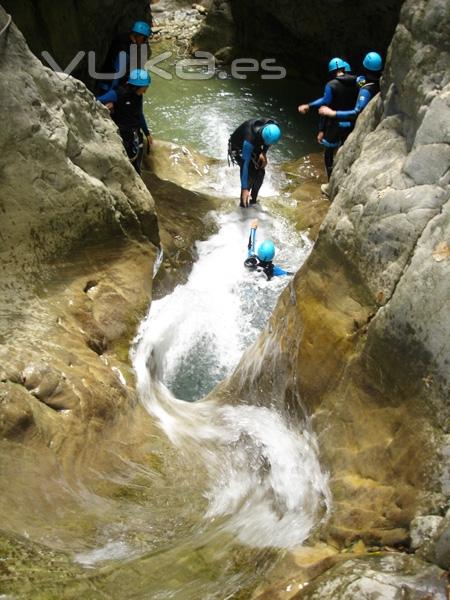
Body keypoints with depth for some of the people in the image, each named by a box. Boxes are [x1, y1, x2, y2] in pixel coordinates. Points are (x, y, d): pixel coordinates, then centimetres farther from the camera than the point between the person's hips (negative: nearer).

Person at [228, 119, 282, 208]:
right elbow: (245, 163, -41)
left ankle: (253, 201, 15)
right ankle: (243, 204, -3)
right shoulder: (250, 139, -44)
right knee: (250, 174, -19)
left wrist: (264, 153, -16)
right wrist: (244, 189, -42)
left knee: (260, 172, -5)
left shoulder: (274, 127, -28)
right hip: (238, 147, -6)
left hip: (255, 146, 6)